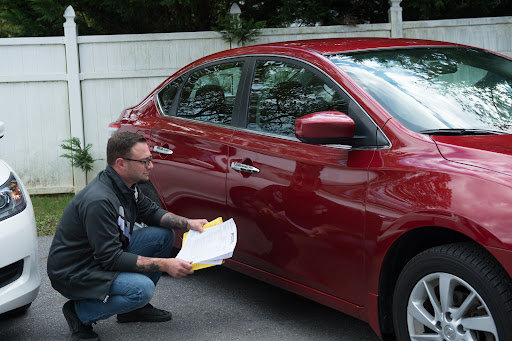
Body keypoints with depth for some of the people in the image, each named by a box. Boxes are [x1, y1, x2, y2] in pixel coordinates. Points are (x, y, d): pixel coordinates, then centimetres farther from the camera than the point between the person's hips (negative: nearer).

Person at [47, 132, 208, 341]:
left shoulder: (127, 186, -1)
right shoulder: (99, 201, -31)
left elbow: (150, 212, 15)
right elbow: (111, 259, -29)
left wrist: (189, 224, -1)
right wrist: (164, 265, -28)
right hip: (72, 274, -10)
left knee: (163, 235, 3)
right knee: (142, 288, -30)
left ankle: (136, 307, 13)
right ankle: (80, 313, -6)